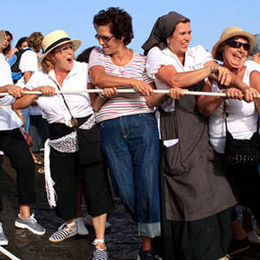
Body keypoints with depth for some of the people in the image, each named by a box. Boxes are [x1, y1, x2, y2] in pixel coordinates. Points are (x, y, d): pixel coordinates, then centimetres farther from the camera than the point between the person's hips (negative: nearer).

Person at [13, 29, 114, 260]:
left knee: (95, 186, -5)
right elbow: (18, 104, 0)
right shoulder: (40, 77, 3)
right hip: (60, 141, 3)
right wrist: (38, 91, -15)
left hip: (88, 135, -3)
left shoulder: (84, 70, -6)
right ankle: (70, 224, 44)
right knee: (62, 187, 13)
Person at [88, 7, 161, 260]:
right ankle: (154, 228, 21)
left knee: (147, 185, -9)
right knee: (125, 190, -3)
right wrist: (132, 82, -17)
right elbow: (98, 78, -7)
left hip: (142, 123, -1)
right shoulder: (97, 55, 15)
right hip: (110, 128, 2)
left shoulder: (141, 61, 12)